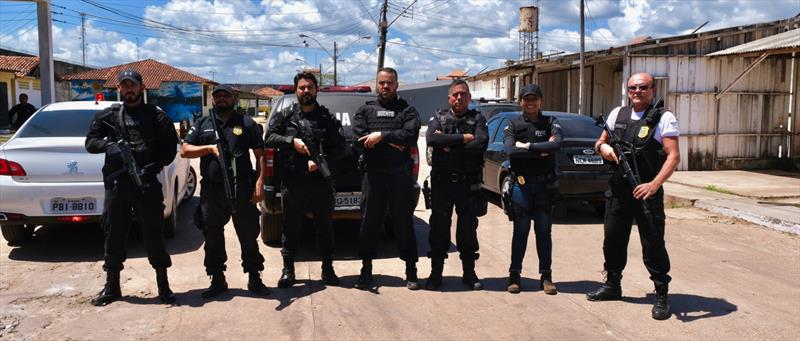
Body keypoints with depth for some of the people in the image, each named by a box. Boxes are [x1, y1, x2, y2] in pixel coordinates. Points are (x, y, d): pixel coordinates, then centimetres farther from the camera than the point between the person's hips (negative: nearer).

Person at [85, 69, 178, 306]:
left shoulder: (156, 116, 6)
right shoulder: (108, 116, 12)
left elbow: (170, 149, 3)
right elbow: (90, 142, 11)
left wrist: (151, 168, -11)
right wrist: (108, 145, -11)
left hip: (147, 184, -2)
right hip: (116, 185, 2)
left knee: (154, 234, 1)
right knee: (114, 235, 9)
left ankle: (163, 286, 12)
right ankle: (112, 287, 22)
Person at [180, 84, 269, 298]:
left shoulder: (247, 124, 7)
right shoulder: (202, 124, 14)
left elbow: (260, 155, 3)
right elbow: (185, 151, 8)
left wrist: (259, 183, -9)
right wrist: (210, 148, -8)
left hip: (242, 190, -2)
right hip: (211, 191, 2)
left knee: (249, 236, 4)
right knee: (213, 238, 9)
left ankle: (254, 279, 16)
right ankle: (217, 280, 22)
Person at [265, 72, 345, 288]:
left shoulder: (328, 118, 8)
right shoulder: (285, 116, 10)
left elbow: (339, 146, 2)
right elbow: (270, 137, 2)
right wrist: (292, 141, -13)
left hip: (321, 181, 0)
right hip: (292, 183, 0)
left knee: (324, 227, 8)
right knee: (291, 228, 7)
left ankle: (327, 268, 20)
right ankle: (288, 269, 19)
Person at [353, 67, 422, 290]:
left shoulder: (407, 110, 10)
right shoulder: (365, 110, 14)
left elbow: (411, 135, -8)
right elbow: (358, 135, -4)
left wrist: (381, 136, -13)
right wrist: (391, 143, -10)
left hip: (400, 175, -1)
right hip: (372, 173, 1)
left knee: (404, 223, 4)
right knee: (369, 223, 5)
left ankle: (411, 271, 13)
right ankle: (366, 269, 16)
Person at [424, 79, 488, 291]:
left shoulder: (477, 119, 6)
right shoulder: (439, 119, 7)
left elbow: (482, 142, -13)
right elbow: (431, 139, -15)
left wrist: (449, 145, -13)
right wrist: (464, 138, -15)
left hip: (469, 184, 0)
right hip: (442, 181, 0)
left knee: (468, 229, 8)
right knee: (439, 228, 4)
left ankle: (469, 273, 20)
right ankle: (436, 274, 14)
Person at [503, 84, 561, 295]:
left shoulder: (550, 123, 5)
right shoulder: (513, 125, 3)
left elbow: (557, 144, -16)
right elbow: (510, 150, -14)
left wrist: (528, 146, -15)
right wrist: (541, 150, -13)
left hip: (545, 185, 1)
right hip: (521, 184, -1)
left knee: (544, 231, 7)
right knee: (520, 231, 4)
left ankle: (546, 276, 16)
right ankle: (515, 275, 14)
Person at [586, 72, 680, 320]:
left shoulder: (664, 118, -5)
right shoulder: (617, 114, 11)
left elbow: (673, 156, -13)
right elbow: (600, 143, 21)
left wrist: (654, 185, -26)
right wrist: (603, 147, -5)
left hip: (646, 190, -5)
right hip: (617, 189, 5)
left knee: (653, 243, -3)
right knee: (613, 238, 13)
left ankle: (662, 295, 10)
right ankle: (612, 285, 30)